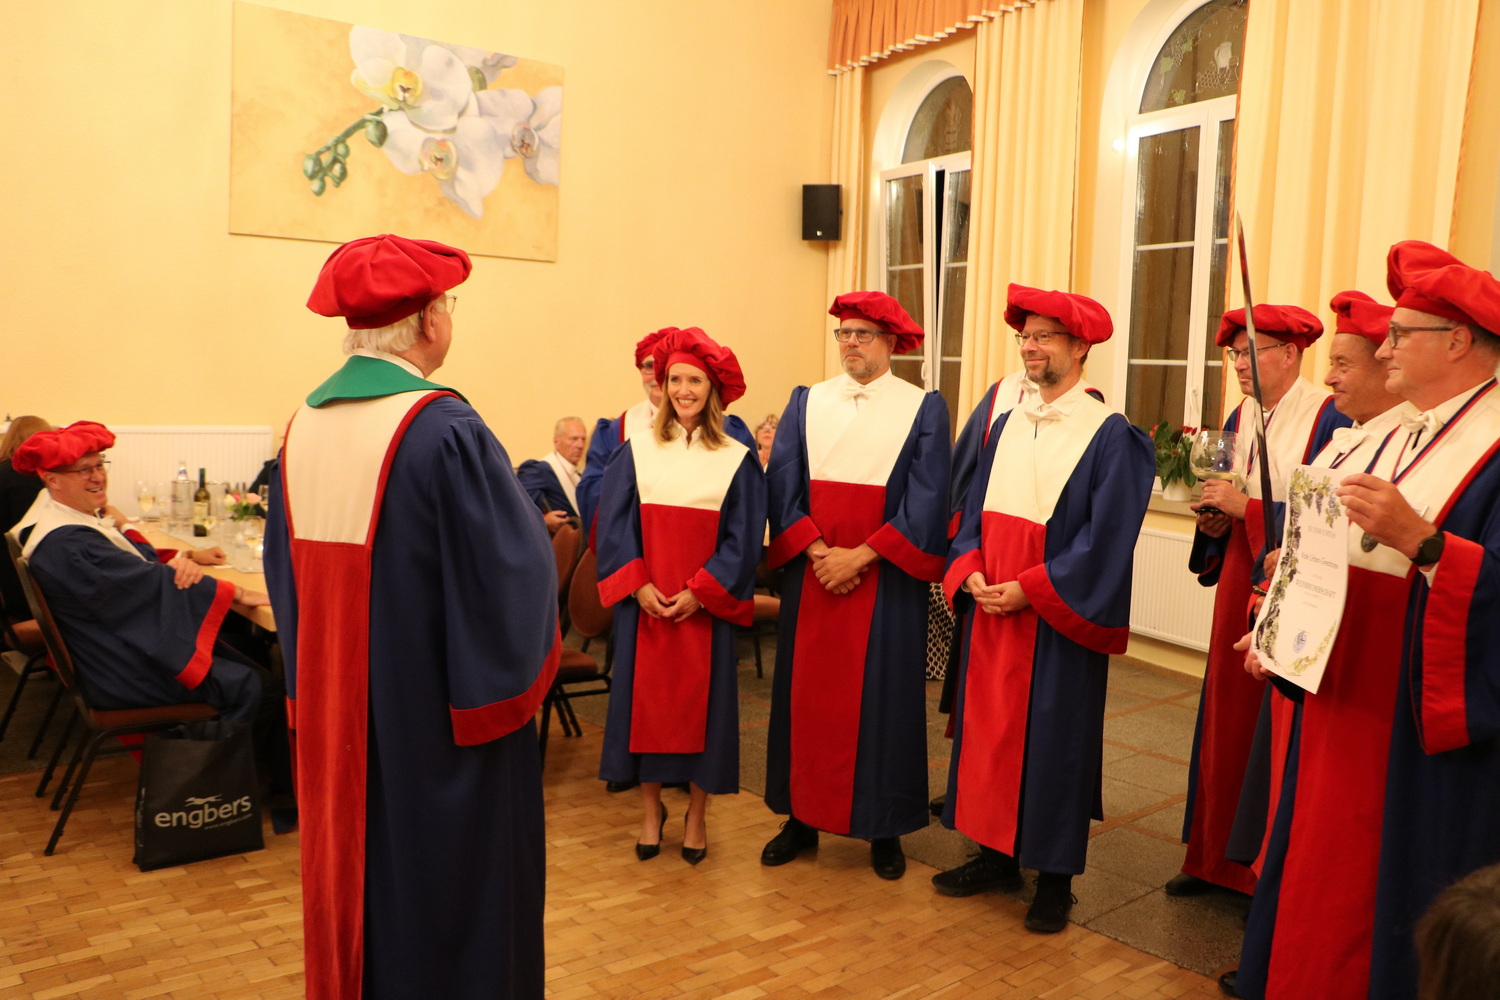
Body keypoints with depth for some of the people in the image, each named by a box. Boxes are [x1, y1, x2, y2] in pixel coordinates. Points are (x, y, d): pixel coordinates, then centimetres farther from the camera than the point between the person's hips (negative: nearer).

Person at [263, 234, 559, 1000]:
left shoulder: (303, 424, 1)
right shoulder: (443, 427, -22)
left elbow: (286, 567, 9)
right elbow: (513, 564, -19)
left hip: (331, 703, 7)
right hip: (433, 707, -7)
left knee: (353, 863, 22)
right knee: (439, 875, 10)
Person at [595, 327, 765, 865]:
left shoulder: (737, 460, 1)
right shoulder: (636, 451, 4)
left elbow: (744, 537, -4)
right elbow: (613, 524, 0)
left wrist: (700, 592, -13)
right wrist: (638, 585, -12)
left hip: (705, 606, -1)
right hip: (644, 603, 1)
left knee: (701, 699, 5)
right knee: (645, 696, 6)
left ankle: (697, 814, 21)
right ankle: (651, 809, 23)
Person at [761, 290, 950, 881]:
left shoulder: (924, 409, 0)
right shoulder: (805, 402, 7)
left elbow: (926, 500, -8)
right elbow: (781, 484, 0)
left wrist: (860, 557, -15)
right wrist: (816, 551, -13)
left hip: (887, 582, -2)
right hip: (810, 577, 3)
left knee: (883, 699, 5)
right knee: (805, 694, 9)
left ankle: (884, 828, 20)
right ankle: (802, 817, 23)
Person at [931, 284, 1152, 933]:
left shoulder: (1109, 435, -9)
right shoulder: (1006, 426, 9)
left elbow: (1104, 537, -15)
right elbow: (974, 510, 11)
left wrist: (1028, 588, -19)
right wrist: (971, 571, -6)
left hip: (1058, 620, -6)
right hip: (992, 610, 6)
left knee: (1054, 738, 5)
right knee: (990, 727, 12)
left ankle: (1055, 878, 22)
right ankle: (997, 855, 29)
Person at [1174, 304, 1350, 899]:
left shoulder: (1329, 419, -11)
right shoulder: (1241, 418, 10)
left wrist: (1246, 508, -19)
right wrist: (1215, 517, -2)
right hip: (1239, 583, 7)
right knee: (1225, 720, 11)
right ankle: (1216, 857, 25)